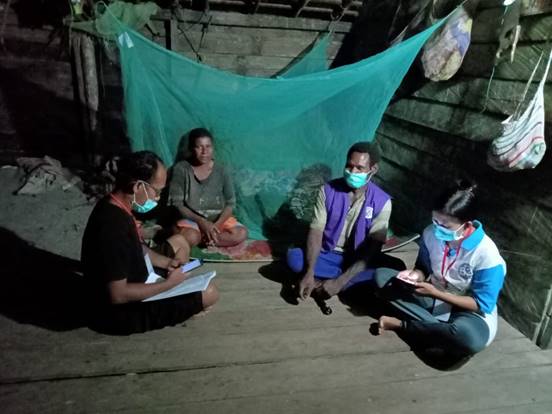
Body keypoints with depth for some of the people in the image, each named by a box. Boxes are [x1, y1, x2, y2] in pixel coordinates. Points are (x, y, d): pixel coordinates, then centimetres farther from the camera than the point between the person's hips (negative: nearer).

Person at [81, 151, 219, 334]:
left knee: (179, 242, 19)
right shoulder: (113, 226, -34)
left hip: (131, 286, 10)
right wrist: (168, 283, -23)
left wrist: (166, 262, 0)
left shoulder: (113, 207, -3)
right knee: (209, 293, -12)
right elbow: (118, 295, -33)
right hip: (120, 312, -9)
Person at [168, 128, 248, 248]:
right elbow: (176, 203, -10)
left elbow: (230, 203, -1)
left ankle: (202, 238, -11)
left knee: (241, 234, -23)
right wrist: (201, 221, -21)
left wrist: (217, 224, -18)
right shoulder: (181, 169, -8)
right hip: (191, 218, -3)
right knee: (190, 237, -36)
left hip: (218, 218, 3)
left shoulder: (220, 170, -2)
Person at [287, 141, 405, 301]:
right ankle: (358, 282, -18)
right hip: (328, 256, 1)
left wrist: (340, 281, -29)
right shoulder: (328, 190, -10)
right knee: (294, 257, -28)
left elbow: (373, 247, -19)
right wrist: (309, 273, -31)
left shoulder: (381, 201, -14)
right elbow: (316, 231, -15)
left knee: (397, 267, -26)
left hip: (359, 259, 0)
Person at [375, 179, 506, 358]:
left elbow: (481, 305, -19)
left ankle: (401, 324, -18)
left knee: (471, 338, -41)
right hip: (433, 297, 5)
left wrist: (436, 293, -27)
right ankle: (440, 329, -19)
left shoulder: (487, 255, -25)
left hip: (468, 311, -4)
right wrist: (416, 275, -20)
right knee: (381, 276, -13)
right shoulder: (431, 233, -12)